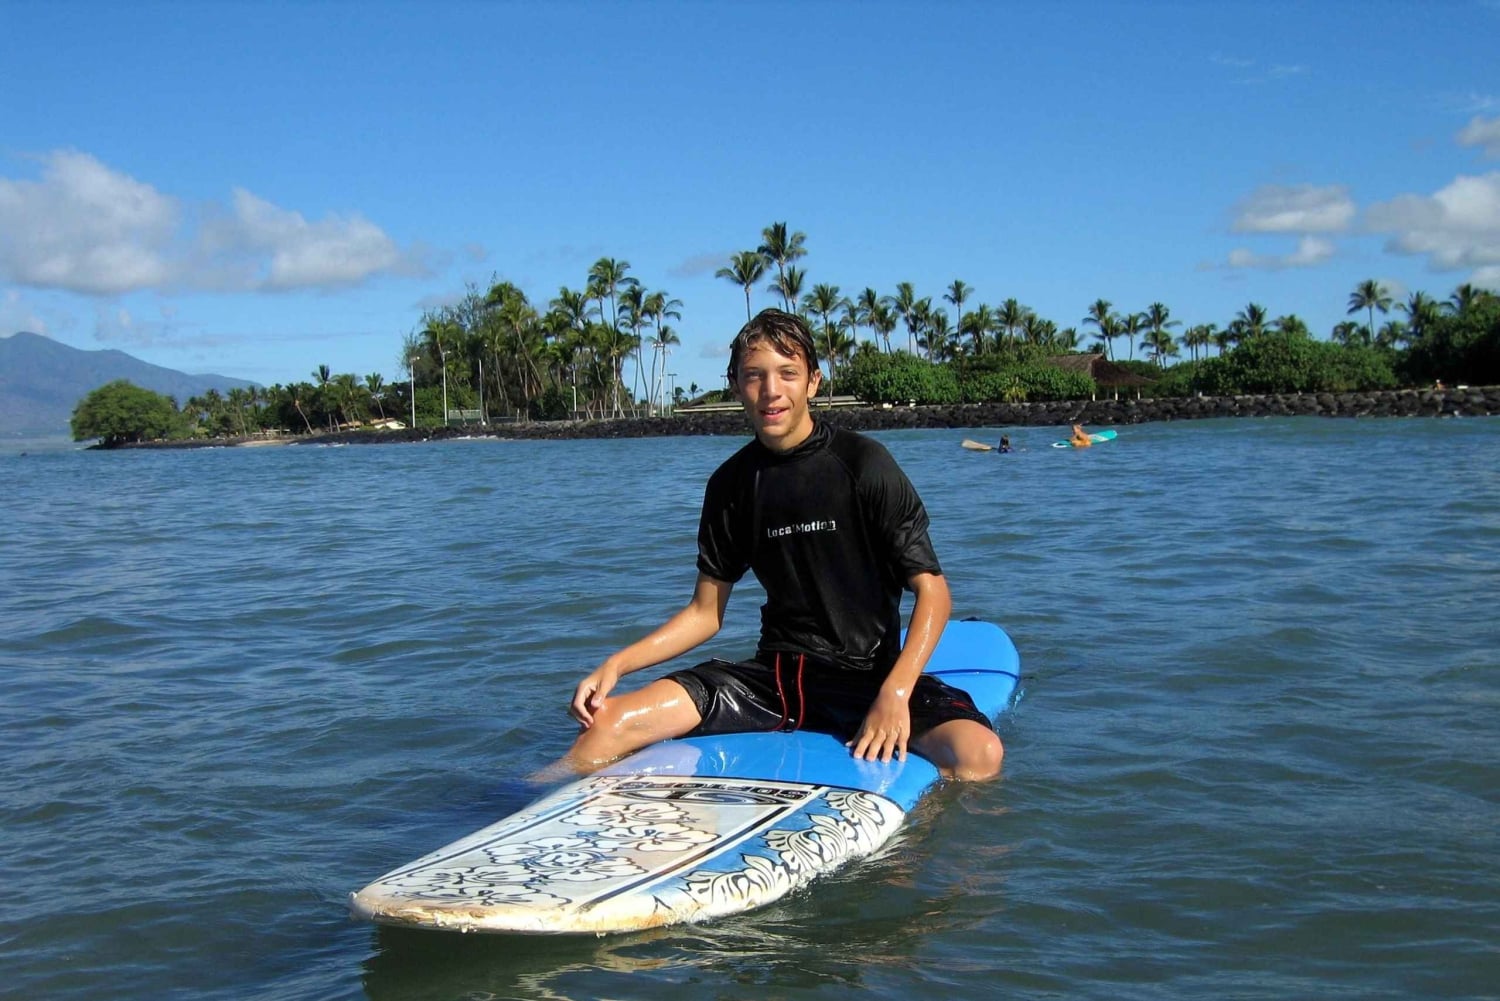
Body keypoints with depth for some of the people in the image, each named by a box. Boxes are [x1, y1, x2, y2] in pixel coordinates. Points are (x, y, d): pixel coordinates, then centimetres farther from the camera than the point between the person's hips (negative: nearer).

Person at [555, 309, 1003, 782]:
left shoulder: (863, 463, -8)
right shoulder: (731, 483, 7)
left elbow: (931, 589, -10)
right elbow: (705, 611, 13)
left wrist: (895, 693, -25)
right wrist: (617, 663, -2)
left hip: (865, 673, -3)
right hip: (773, 676, 3)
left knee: (980, 753, -32)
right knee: (605, 722, -16)